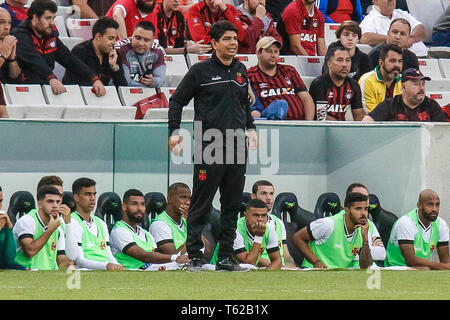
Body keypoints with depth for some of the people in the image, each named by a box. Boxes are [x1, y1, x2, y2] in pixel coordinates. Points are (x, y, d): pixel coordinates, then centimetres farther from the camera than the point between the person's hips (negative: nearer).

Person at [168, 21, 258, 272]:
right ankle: (195, 256, 0)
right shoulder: (201, 71, -2)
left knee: (233, 205, 7)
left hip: (237, 147, 6)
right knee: (201, 205, -4)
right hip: (209, 146, -5)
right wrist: (174, 132, -6)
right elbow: (177, 101, 2)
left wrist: (251, 127, 16)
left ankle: (226, 256, 13)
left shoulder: (241, 70, 14)